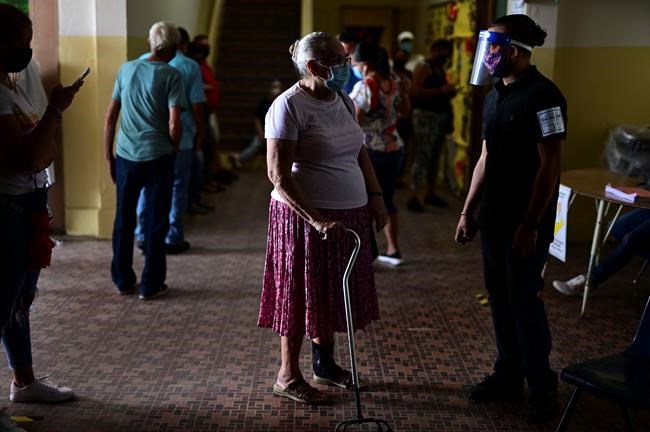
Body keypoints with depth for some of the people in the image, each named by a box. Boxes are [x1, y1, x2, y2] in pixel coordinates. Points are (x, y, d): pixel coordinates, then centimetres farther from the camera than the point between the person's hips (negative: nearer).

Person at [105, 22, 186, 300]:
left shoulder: (126, 70, 7)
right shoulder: (171, 75, -5)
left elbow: (110, 116, 7)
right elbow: (174, 124, -13)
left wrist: (108, 155, 14)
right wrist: (173, 150, 5)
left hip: (125, 156, 4)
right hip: (157, 157, -4)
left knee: (123, 221, 14)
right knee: (155, 224, 6)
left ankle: (123, 281, 23)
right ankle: (151, 285, 13)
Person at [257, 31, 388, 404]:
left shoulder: (344, 101, 9)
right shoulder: (289, 106, -15)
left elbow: (360, 153, 20)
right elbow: (279, 176, -20)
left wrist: (376, 197, 11)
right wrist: (318, 221, -25)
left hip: (349, 215, 7)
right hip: (305, 216, -7)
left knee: (332, 294, 16)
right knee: (300, 295, 4)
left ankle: (325, 363, 34)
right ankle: (289, 377, 19)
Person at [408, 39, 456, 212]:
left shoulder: (440, 69, 19)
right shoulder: (423, 68, -7)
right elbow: (415, 91, -20)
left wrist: (448, 93, 8)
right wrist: (441, 90, -22)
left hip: (441, 116, 9)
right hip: (426, 116, -9)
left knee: (434, 157, 11)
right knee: (422, 157, -10)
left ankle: (430, 193, 19)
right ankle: (414, 197, -10)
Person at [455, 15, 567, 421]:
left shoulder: (543, 96, -15)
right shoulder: (495, 95, 10)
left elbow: (550, 166, -17)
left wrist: (531, 225, -19)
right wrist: (468, 211, 14)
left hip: (526, 222, -8)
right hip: (494, 218, 8)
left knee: (523, 299, 0)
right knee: (499, 296, 13)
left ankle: (542, 385, 17)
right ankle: (508, 374, 27)